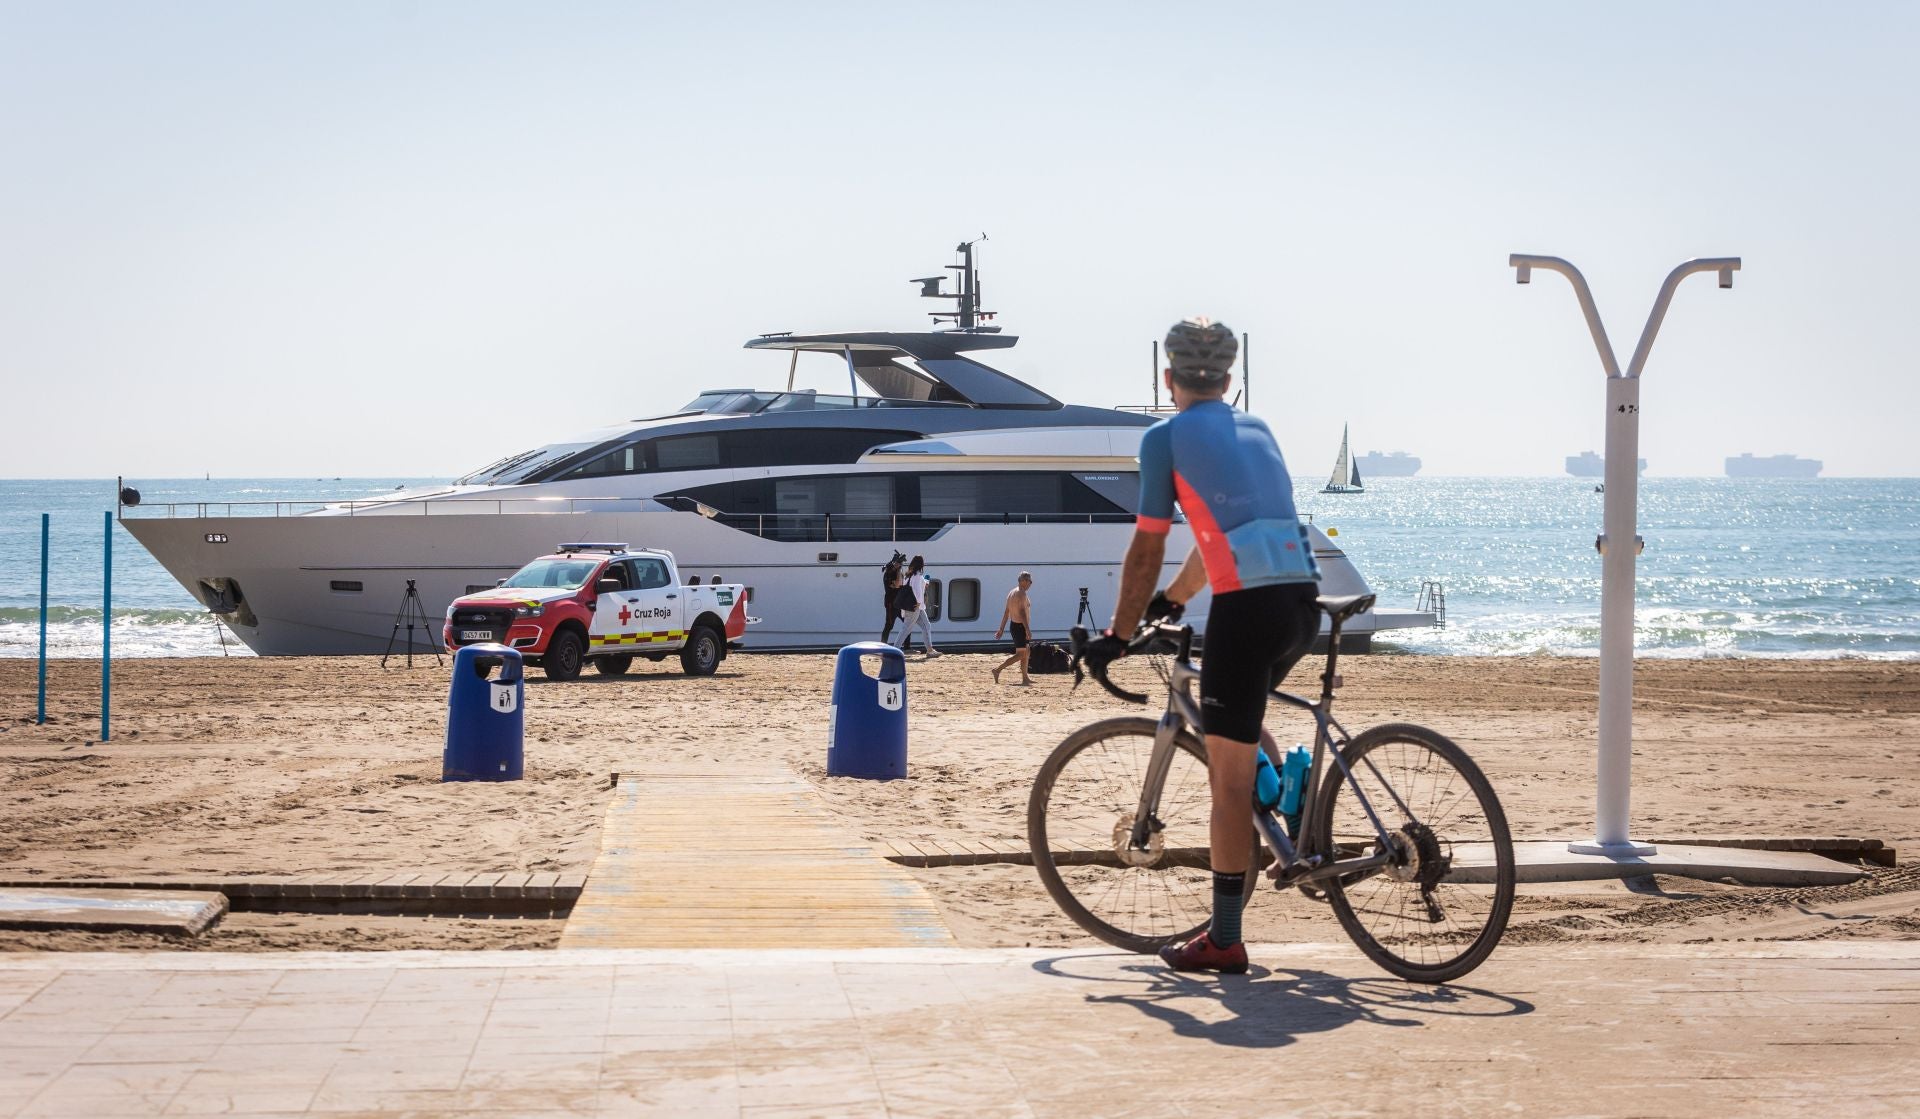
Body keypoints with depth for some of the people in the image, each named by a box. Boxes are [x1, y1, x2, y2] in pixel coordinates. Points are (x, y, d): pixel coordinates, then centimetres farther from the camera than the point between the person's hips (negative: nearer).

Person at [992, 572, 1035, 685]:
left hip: (1014, 624, 10)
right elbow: (1022, 612, -24)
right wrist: (1027, 629, -27)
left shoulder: (1011, 593, 14)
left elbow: (1006, 612, 16)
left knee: (1026, 651, 17)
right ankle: (998, 670, -14)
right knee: (1020, 654, -8)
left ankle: (1025, 678, 20)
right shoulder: (1021, 593, -16)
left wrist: (1001, 628, 18)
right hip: (1020, 626, -10)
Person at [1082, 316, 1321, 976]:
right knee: (1239, 726, 35)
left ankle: (1224, 941, 2)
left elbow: (1147, 548, 4)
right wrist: (1173, 598, 45)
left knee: (1229, 775, -1)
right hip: (1303, 601, 7)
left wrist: (1119, 635, 13)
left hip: (1247, 606, -7)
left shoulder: (1166, 437, 5)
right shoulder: (1257, 431, 24)